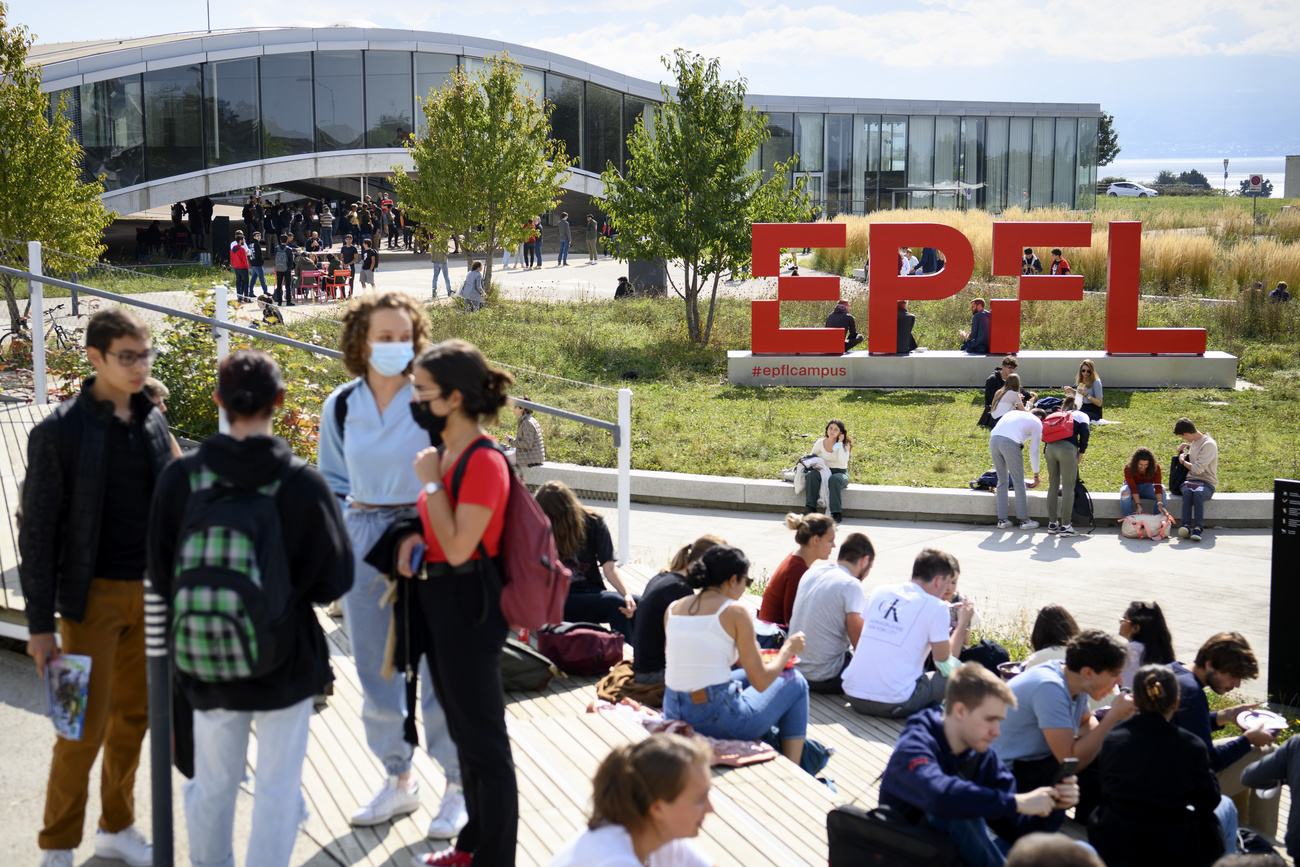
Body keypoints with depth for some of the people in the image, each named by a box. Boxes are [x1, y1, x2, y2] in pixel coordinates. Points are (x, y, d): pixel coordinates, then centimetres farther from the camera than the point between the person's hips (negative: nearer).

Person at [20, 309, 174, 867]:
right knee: (86, 727, -1)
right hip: (94, 596, -5)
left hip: (150, 593, 5)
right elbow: (37, 532, -9)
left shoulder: (152, 423, 6)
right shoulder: (60, 432, -10)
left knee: (133, 717, 14)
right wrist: (40, 623, -11)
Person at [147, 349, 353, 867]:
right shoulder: (303, 484, -16)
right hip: (286, 662, -2)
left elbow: (161, 576, -3)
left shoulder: (180, 478, -11)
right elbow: (334, 581, -9)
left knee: (212, 784, 18)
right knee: (278, 787, 11)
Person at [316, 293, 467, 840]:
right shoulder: (340, 407, 5)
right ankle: (398, 780, 28)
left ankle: (458, 786, 16)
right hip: (364, 543, 5)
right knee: (376, 671, 12)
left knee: (439, 668, 0)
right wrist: (338, 534, 5)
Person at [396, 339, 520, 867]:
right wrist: (418, 537, 1)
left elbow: (458, 545, -23)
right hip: (440, 598, 10)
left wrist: (431, 481, -17)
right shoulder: (446, 451, 9)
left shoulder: (484, 461, -20)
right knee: (464, 729, 20)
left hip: (468, 604, -10)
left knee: (483, 738, 1)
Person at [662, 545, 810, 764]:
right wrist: (788, 649, 8)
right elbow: (762, 682, -10)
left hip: (674, 717, 7)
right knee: (795, 683, 18)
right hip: (717, 720, -7)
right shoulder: (735, 612, -10)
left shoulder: (673, 608, 8)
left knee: (745, 675, 34)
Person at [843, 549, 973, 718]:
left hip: (854, 697, 6)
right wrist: (963, 623, 13)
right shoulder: (936, 607, -6)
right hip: (893, 704, -6)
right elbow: (946, 663, -1)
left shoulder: (879, 592, 11)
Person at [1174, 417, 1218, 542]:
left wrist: (1183, 461, 2)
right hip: (1190, 480, 5)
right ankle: (1186, 525, -48)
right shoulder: (1193, 442, 19)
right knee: (1187, 492, -31)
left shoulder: (1209, 444, -9)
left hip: (1207, 483, -5)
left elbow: (1198, 469, -15)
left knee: (1198, 493, -38)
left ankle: (1198, 528, -50)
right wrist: (1182, 451, 19)